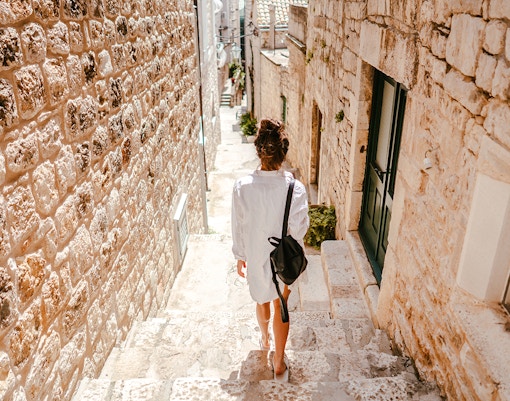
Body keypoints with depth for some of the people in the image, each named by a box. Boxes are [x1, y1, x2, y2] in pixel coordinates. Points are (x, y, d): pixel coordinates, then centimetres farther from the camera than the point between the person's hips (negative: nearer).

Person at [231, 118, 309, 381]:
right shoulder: (296, 189, -25)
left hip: (255, 257, 1)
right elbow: (298, 231, -17)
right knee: (280, 306, 18)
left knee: (262, 300, 28)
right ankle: (279, 363, 31)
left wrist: (240, 256, 5)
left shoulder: (242, 187, -22)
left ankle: (265, 339, 55)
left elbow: (238, 227, -10)